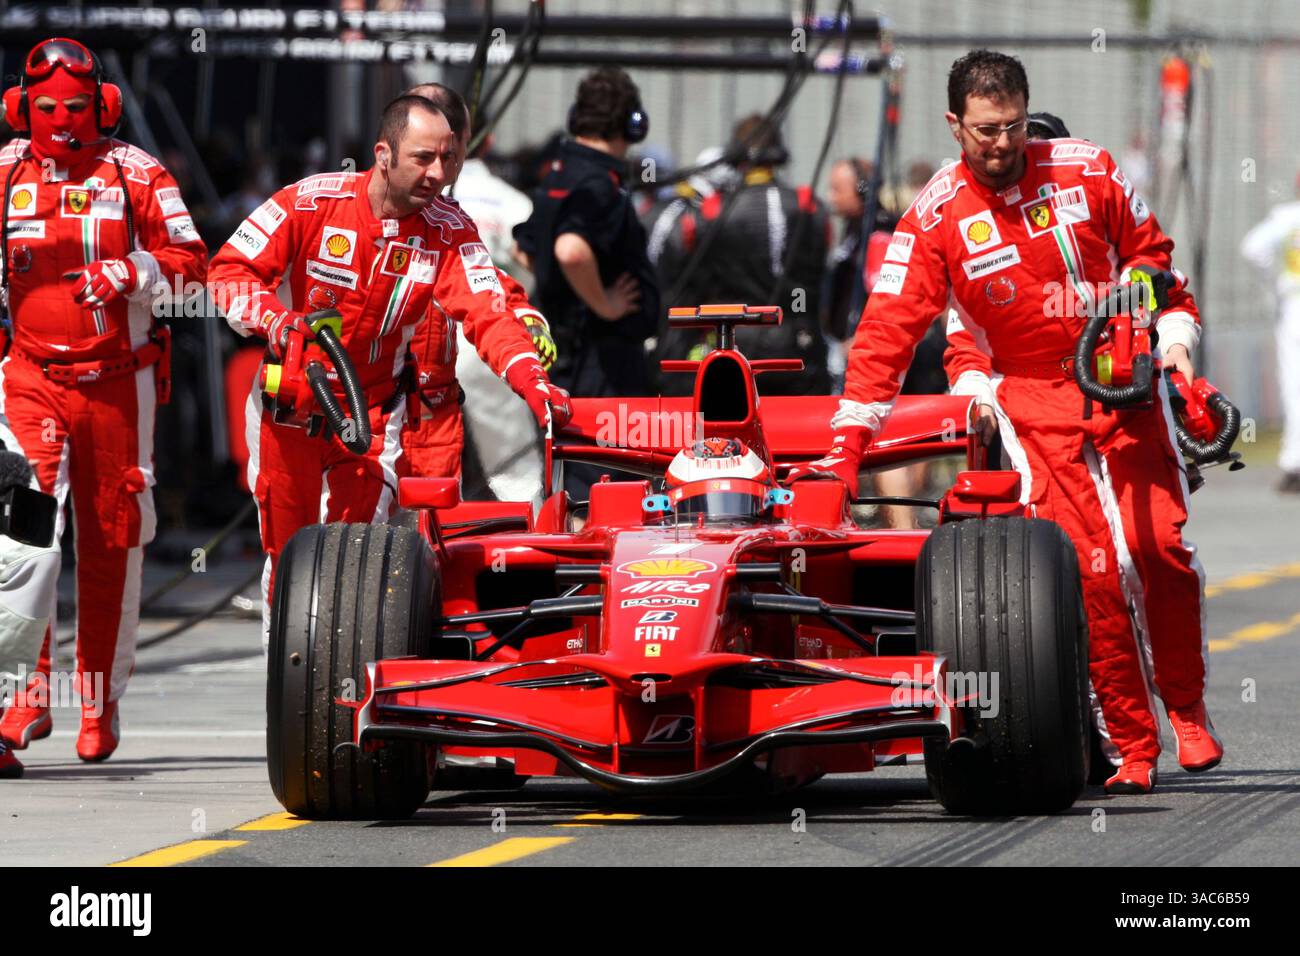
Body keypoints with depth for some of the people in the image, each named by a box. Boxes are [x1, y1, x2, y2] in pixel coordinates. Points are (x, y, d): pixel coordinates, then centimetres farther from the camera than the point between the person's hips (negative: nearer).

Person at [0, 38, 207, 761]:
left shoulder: (135, 173, 1)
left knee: (112, 543, 6)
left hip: (118, 380, 0)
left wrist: (129, 274, -16)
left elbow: (192, 263, -1)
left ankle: (103, 702, 18)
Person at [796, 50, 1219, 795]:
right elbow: (889, 329, -9)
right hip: (1034, 402, -1)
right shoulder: (936, 217, -7)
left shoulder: (1087, 172, -1)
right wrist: (848, 445, -14)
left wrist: (1175, 336, 1)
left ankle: (1188, 710, 11)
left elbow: (1151, 257, 13)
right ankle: (1135, 746, -7)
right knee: (1091, 567, -14)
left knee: (1163, 548, -10)